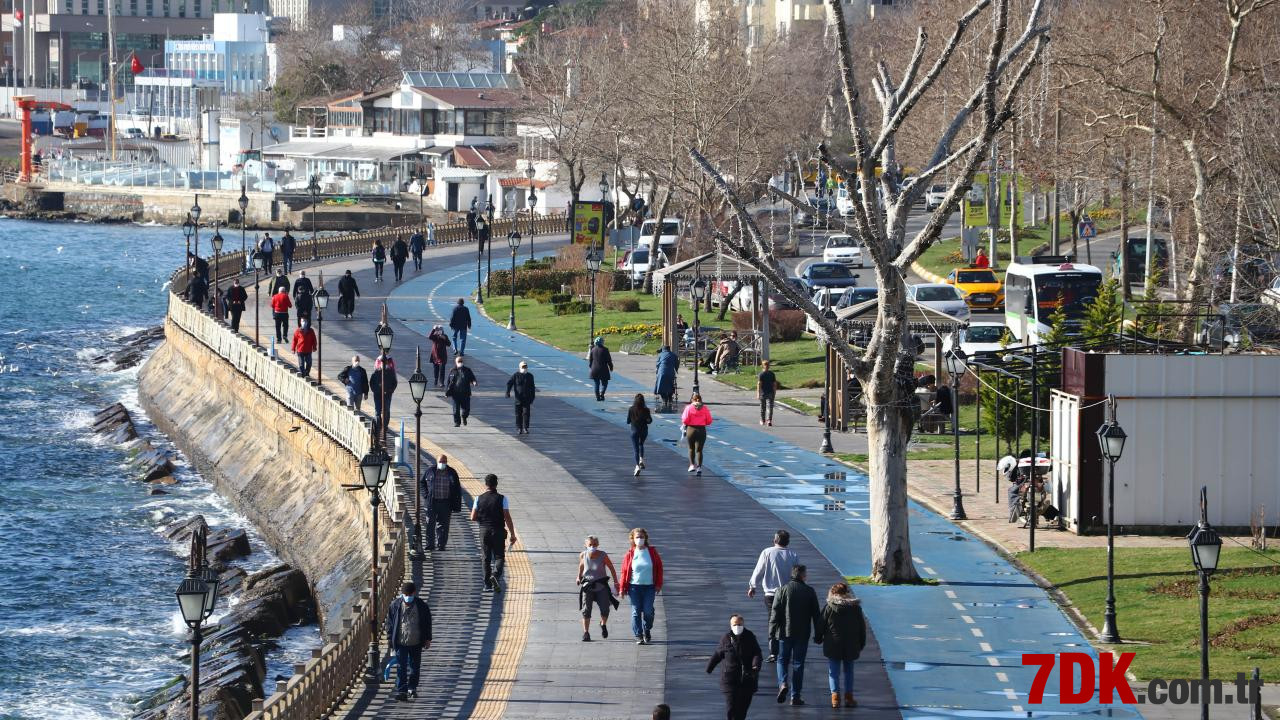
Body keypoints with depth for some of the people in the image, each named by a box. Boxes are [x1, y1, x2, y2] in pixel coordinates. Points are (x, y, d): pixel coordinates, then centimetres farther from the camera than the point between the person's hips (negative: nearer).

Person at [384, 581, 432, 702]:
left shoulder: (421, 606, -1)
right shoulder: (395, 605, -2)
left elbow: (427, 623, 8)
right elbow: (389, 622, 5)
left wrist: (427, 639, 6)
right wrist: (390, 638, 2)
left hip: (416, 642, 2)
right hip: (400, 642, -2)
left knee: (414, 666, 12)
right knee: (401, 667, -8)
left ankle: (412, 688, 28)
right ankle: (401, 691, -9)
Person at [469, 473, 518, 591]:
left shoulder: (479, 499, -1)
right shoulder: (502, 499, -7)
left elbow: (473, 518, 0)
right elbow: (508, 518, -9)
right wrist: (512, 535, -3)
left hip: (484, 531, 2)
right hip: (498, 531, -2)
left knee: (487, 557, 12)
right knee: (499, 556, 4)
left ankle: (487, 583, 12)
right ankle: (495, 575, -23)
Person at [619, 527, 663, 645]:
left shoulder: (652, 552, 3)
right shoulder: (630, 554, 0)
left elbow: (659, 567, 8)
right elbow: (625, 571, 2)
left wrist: (658, 584, 3)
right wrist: (622, 588, 0)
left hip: (649, 587, 1)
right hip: (634, 587, -1)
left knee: (648, 611, -3)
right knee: (636, 612, -4)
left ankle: (647, 631, 22)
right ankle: (638, 636, 1)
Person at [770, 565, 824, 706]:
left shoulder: (782, 590, -5)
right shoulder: (810, 592, -1)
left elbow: (776, 612, -7)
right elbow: (816, 615, 2)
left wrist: (772, 630, 0)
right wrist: (818, 635, 9)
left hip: (785, 632, -1)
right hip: (802, 635, 1)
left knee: (782, 660, 13)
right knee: (798, 663, 7)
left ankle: (783, 683, -13)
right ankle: (795, 696, 7)